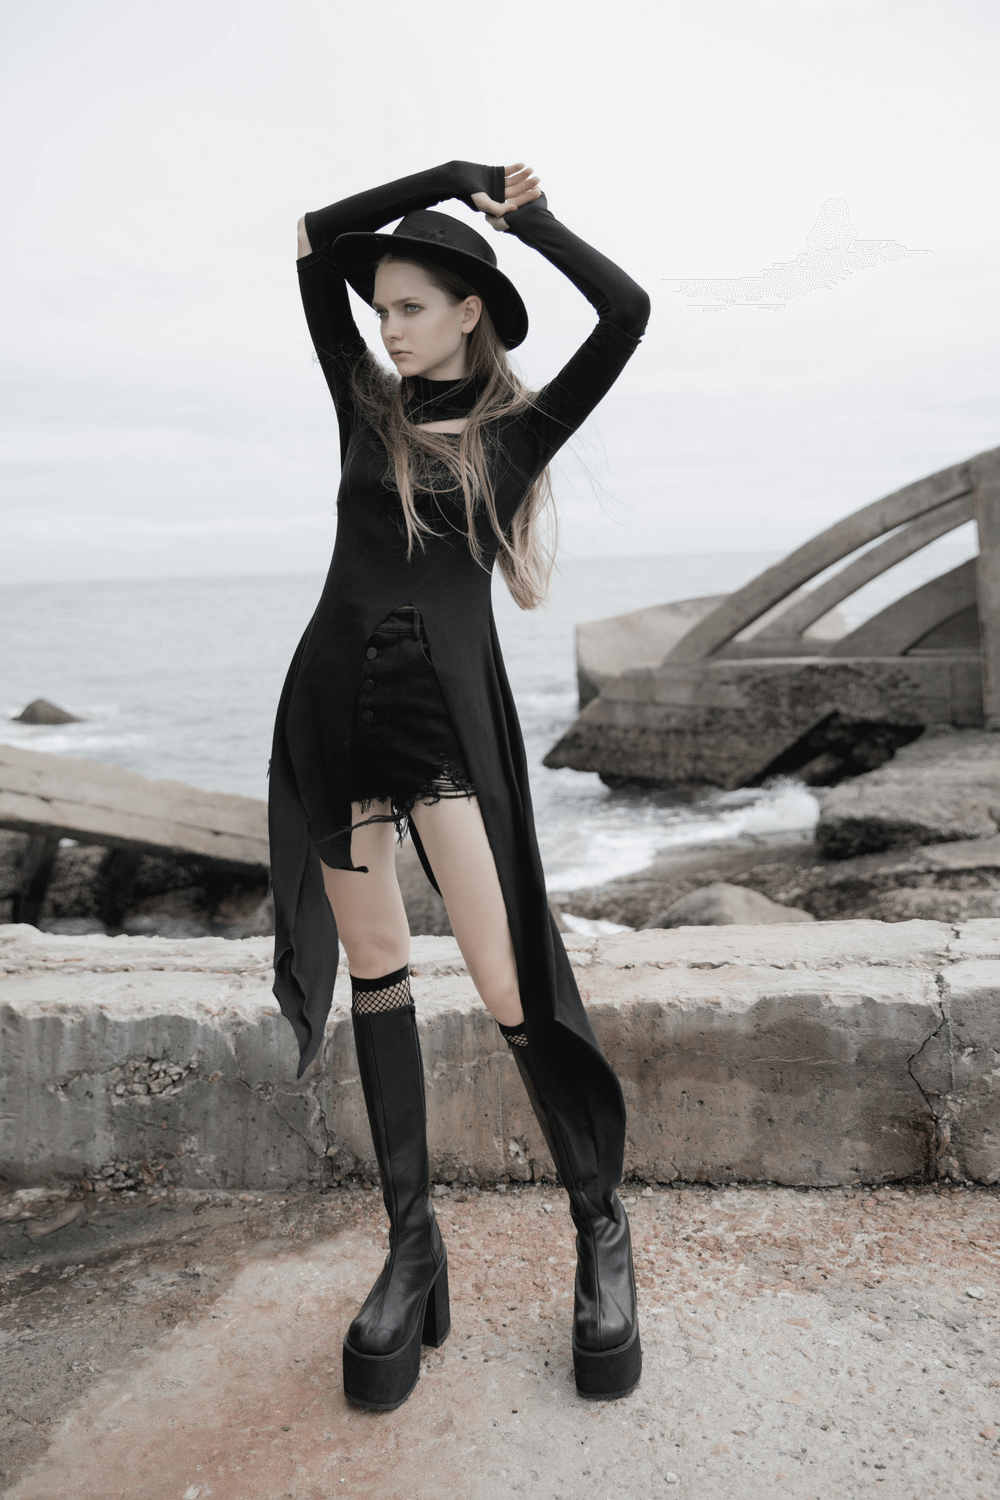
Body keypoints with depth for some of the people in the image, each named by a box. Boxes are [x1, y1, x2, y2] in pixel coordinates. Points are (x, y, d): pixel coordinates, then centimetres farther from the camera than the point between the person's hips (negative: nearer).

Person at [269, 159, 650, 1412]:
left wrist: (527, 216, 8)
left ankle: (600, 1230, 11)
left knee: (507, 983, -8)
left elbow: (627, 311, -5)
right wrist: (453, 176, 11)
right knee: (376, 970, 4)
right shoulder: (367, 405, 14)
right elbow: (315, 243, 10)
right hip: (335, 701, 4)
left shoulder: (521, 428, 6)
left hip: (451, 711, -3)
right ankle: (410, 1247, 14)